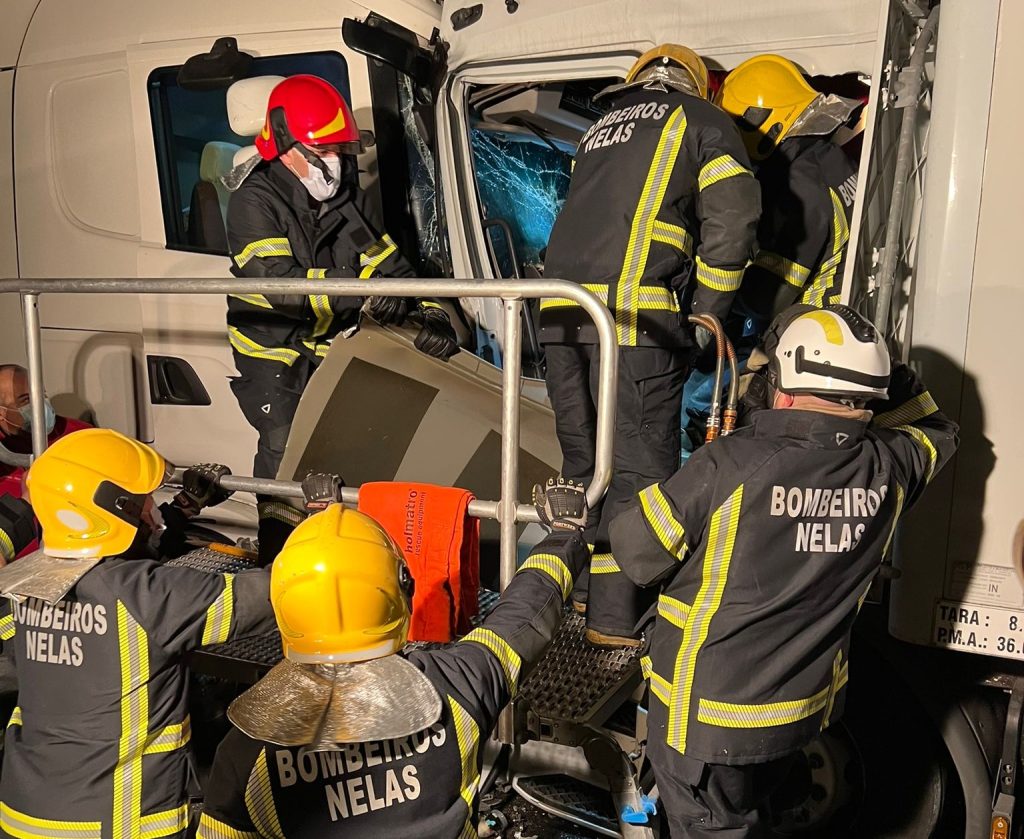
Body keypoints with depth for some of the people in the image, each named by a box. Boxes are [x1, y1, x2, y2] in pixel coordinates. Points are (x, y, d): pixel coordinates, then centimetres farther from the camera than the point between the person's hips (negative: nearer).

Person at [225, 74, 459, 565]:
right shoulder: (254, 203, -13)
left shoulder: (349, 200, 7)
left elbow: (389, 267, 3)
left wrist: (432, 313, -16)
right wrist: (361, 292, -41)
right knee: (287, 452, -10)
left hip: (336, 348, 5)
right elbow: (280, 282, -28)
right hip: (275, 355, -5)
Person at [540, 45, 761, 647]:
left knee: (584, 459, 15)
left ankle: (578, 590, 26)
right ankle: (615, 616, 3)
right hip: (634, 312, -6)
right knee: (640, 464, 0)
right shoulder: (700, 117, 11)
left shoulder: (601, 129, 30)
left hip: (562, 313, 6)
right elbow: (732, 219, -2)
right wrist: (705, 315, 4)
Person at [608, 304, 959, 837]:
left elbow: (637, 554, -20)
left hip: (706, 716, -6)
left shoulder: (731, 463, -29)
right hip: (803, 711, 6)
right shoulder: (886, 470, -12)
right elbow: (933, 431, 13)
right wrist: (875, 363, 9)